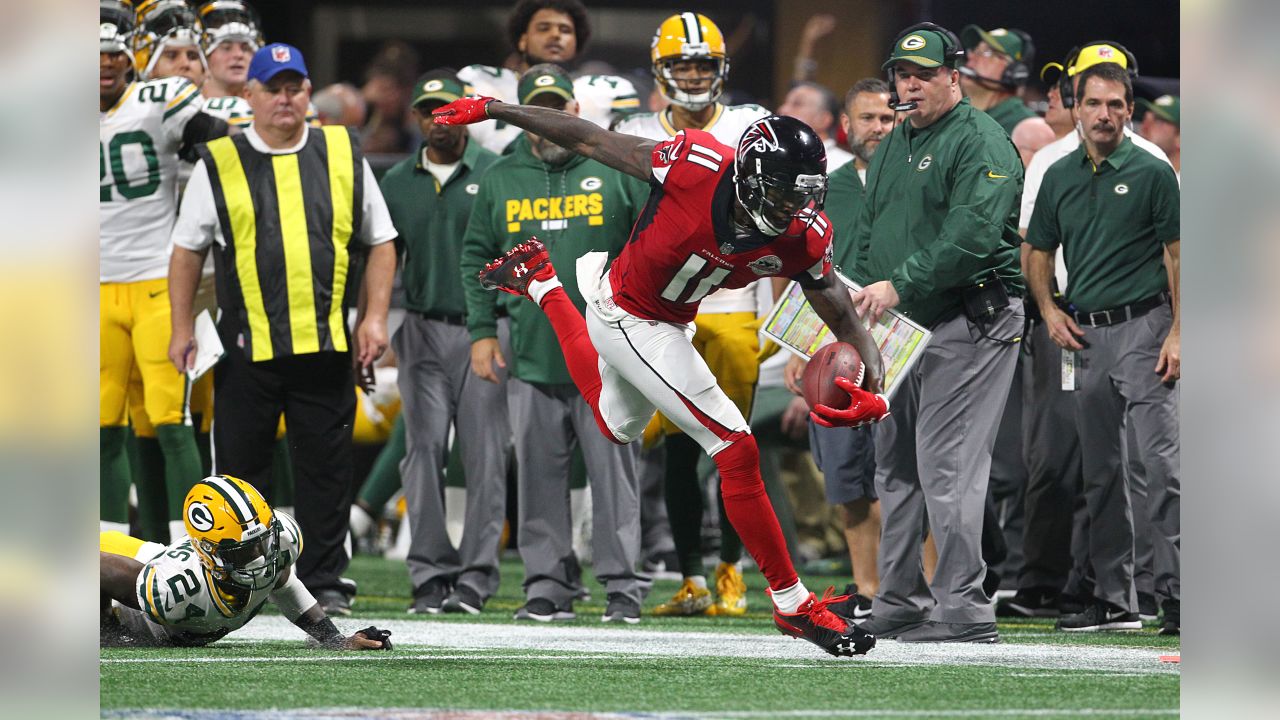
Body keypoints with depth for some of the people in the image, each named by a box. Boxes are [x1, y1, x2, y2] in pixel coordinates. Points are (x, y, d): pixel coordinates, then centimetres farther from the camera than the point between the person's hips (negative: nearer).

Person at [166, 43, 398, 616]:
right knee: (241, 467, 4)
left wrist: (374, 317, 3)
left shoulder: (343, 155, 10)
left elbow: (380, 241, 13)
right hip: (245, 347, -1)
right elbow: (188, 250, 10)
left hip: (326, 346, 1)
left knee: (326, 469, 3)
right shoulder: (218, 164, 6)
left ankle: (325, 581, 10)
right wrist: (182, 328, 2)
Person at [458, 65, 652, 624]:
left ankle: (623, 583, 4)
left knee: (613, 472, -2)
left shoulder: (616, 170, 2)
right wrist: (483, 330, 9)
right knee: (539, 475, 5)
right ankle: (547, 584, 11)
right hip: (531, 359, 3)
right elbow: (478, 258, 17)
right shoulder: (500, 180, 10)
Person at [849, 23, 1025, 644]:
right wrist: (867, 295, 7)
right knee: (895, 469, 12)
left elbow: (971, 236, -21)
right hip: (903, 328, 9)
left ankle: (963, 611, -12)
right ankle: (899, 604, 19)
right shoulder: (893, 145, 19)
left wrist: (900, 285, -26)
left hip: (967, 324, -9)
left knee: (947, 468, -13)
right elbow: (867, 232, 24)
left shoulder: (980, 141, -10)